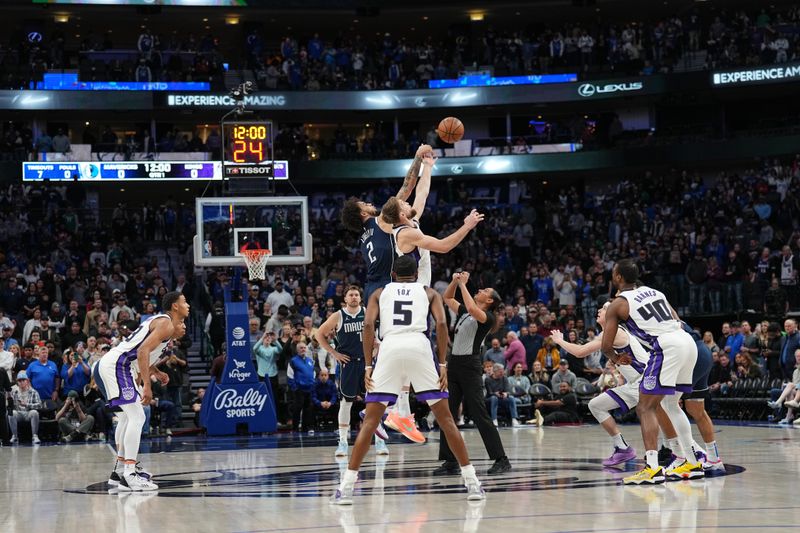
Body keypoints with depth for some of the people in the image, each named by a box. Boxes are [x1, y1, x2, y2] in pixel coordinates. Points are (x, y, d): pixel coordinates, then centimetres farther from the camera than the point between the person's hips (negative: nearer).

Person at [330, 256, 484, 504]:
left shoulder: (380, 293, 24)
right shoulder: (429, 293, 23)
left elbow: (368, 324, 7)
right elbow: (441, 323, 5)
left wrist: (368, 366, 6)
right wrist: (442, 364, 6)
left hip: (390, 347, 0)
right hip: (419, 347, 0)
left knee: (370, 420, 5)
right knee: (445, 418, 8)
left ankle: (346, 487, -2)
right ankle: (472, 483, 5)